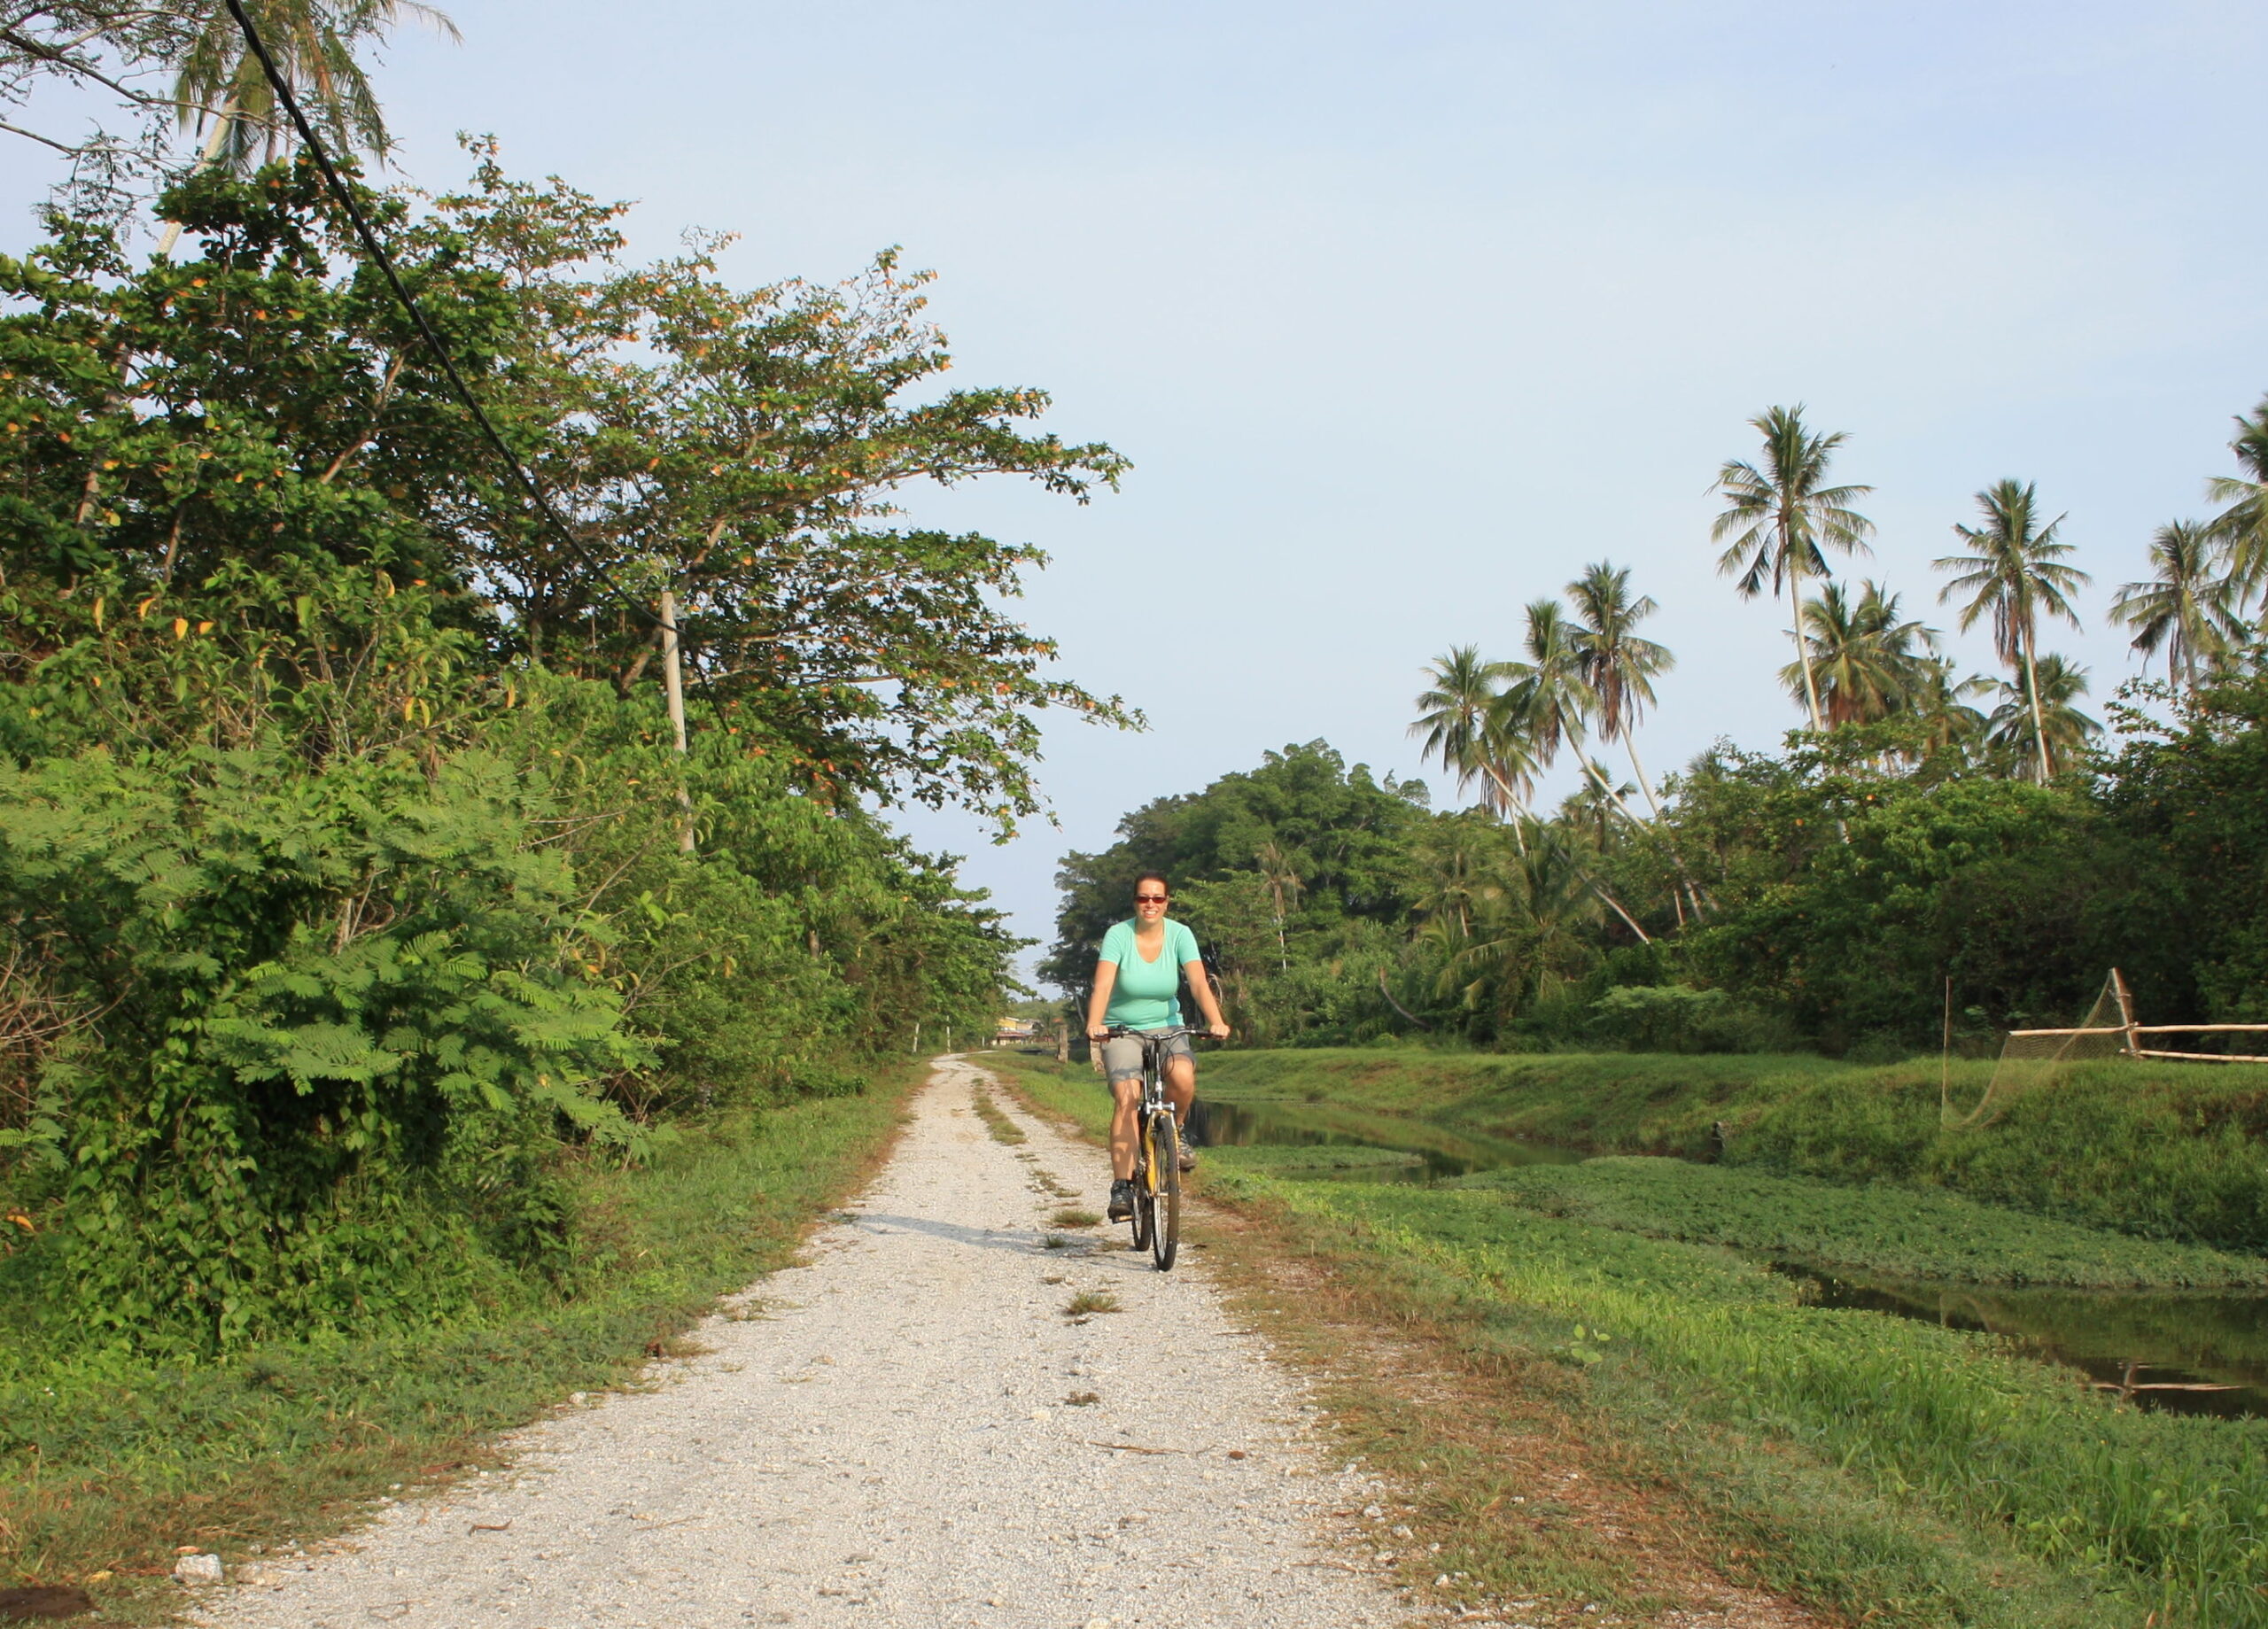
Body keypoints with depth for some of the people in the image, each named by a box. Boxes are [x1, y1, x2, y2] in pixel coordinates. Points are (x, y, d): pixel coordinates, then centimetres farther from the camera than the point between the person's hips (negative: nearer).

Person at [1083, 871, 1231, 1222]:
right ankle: (1122, 1186, -18)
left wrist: (1216, 1021, -37)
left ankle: (1175, 1130, 1)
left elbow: (1199, 982, -20)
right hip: (1122, 1029, -1)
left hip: (1167, 1026, 1)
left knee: (1182, 1075, -30)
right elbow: (1103, 985, -25)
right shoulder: (1118, 936, -13)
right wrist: (1094, 1024, -43)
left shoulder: (1179, 935, -8)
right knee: (1126, 1099, -21)